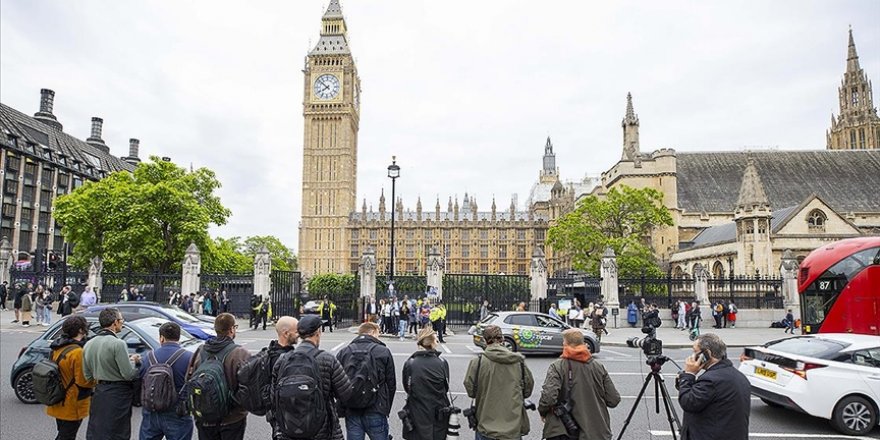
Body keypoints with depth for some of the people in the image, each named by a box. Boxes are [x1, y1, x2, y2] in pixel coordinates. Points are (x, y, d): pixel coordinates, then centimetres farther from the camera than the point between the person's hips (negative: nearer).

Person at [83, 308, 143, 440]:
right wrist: (133, 361, 0)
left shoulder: (88, 344, 7)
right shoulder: (118, 344, -18)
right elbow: (129, 374, -19)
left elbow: (87, 376, 14)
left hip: (99, 394, 7)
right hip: (117, 396, -7)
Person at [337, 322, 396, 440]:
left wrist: (343, 406, 14)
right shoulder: (383, 352, -3)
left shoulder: (343, 352, 5)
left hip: (351, 412, 3)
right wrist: (386, 409, 12)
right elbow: (391, 384, 0)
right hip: (375, 412, -3)